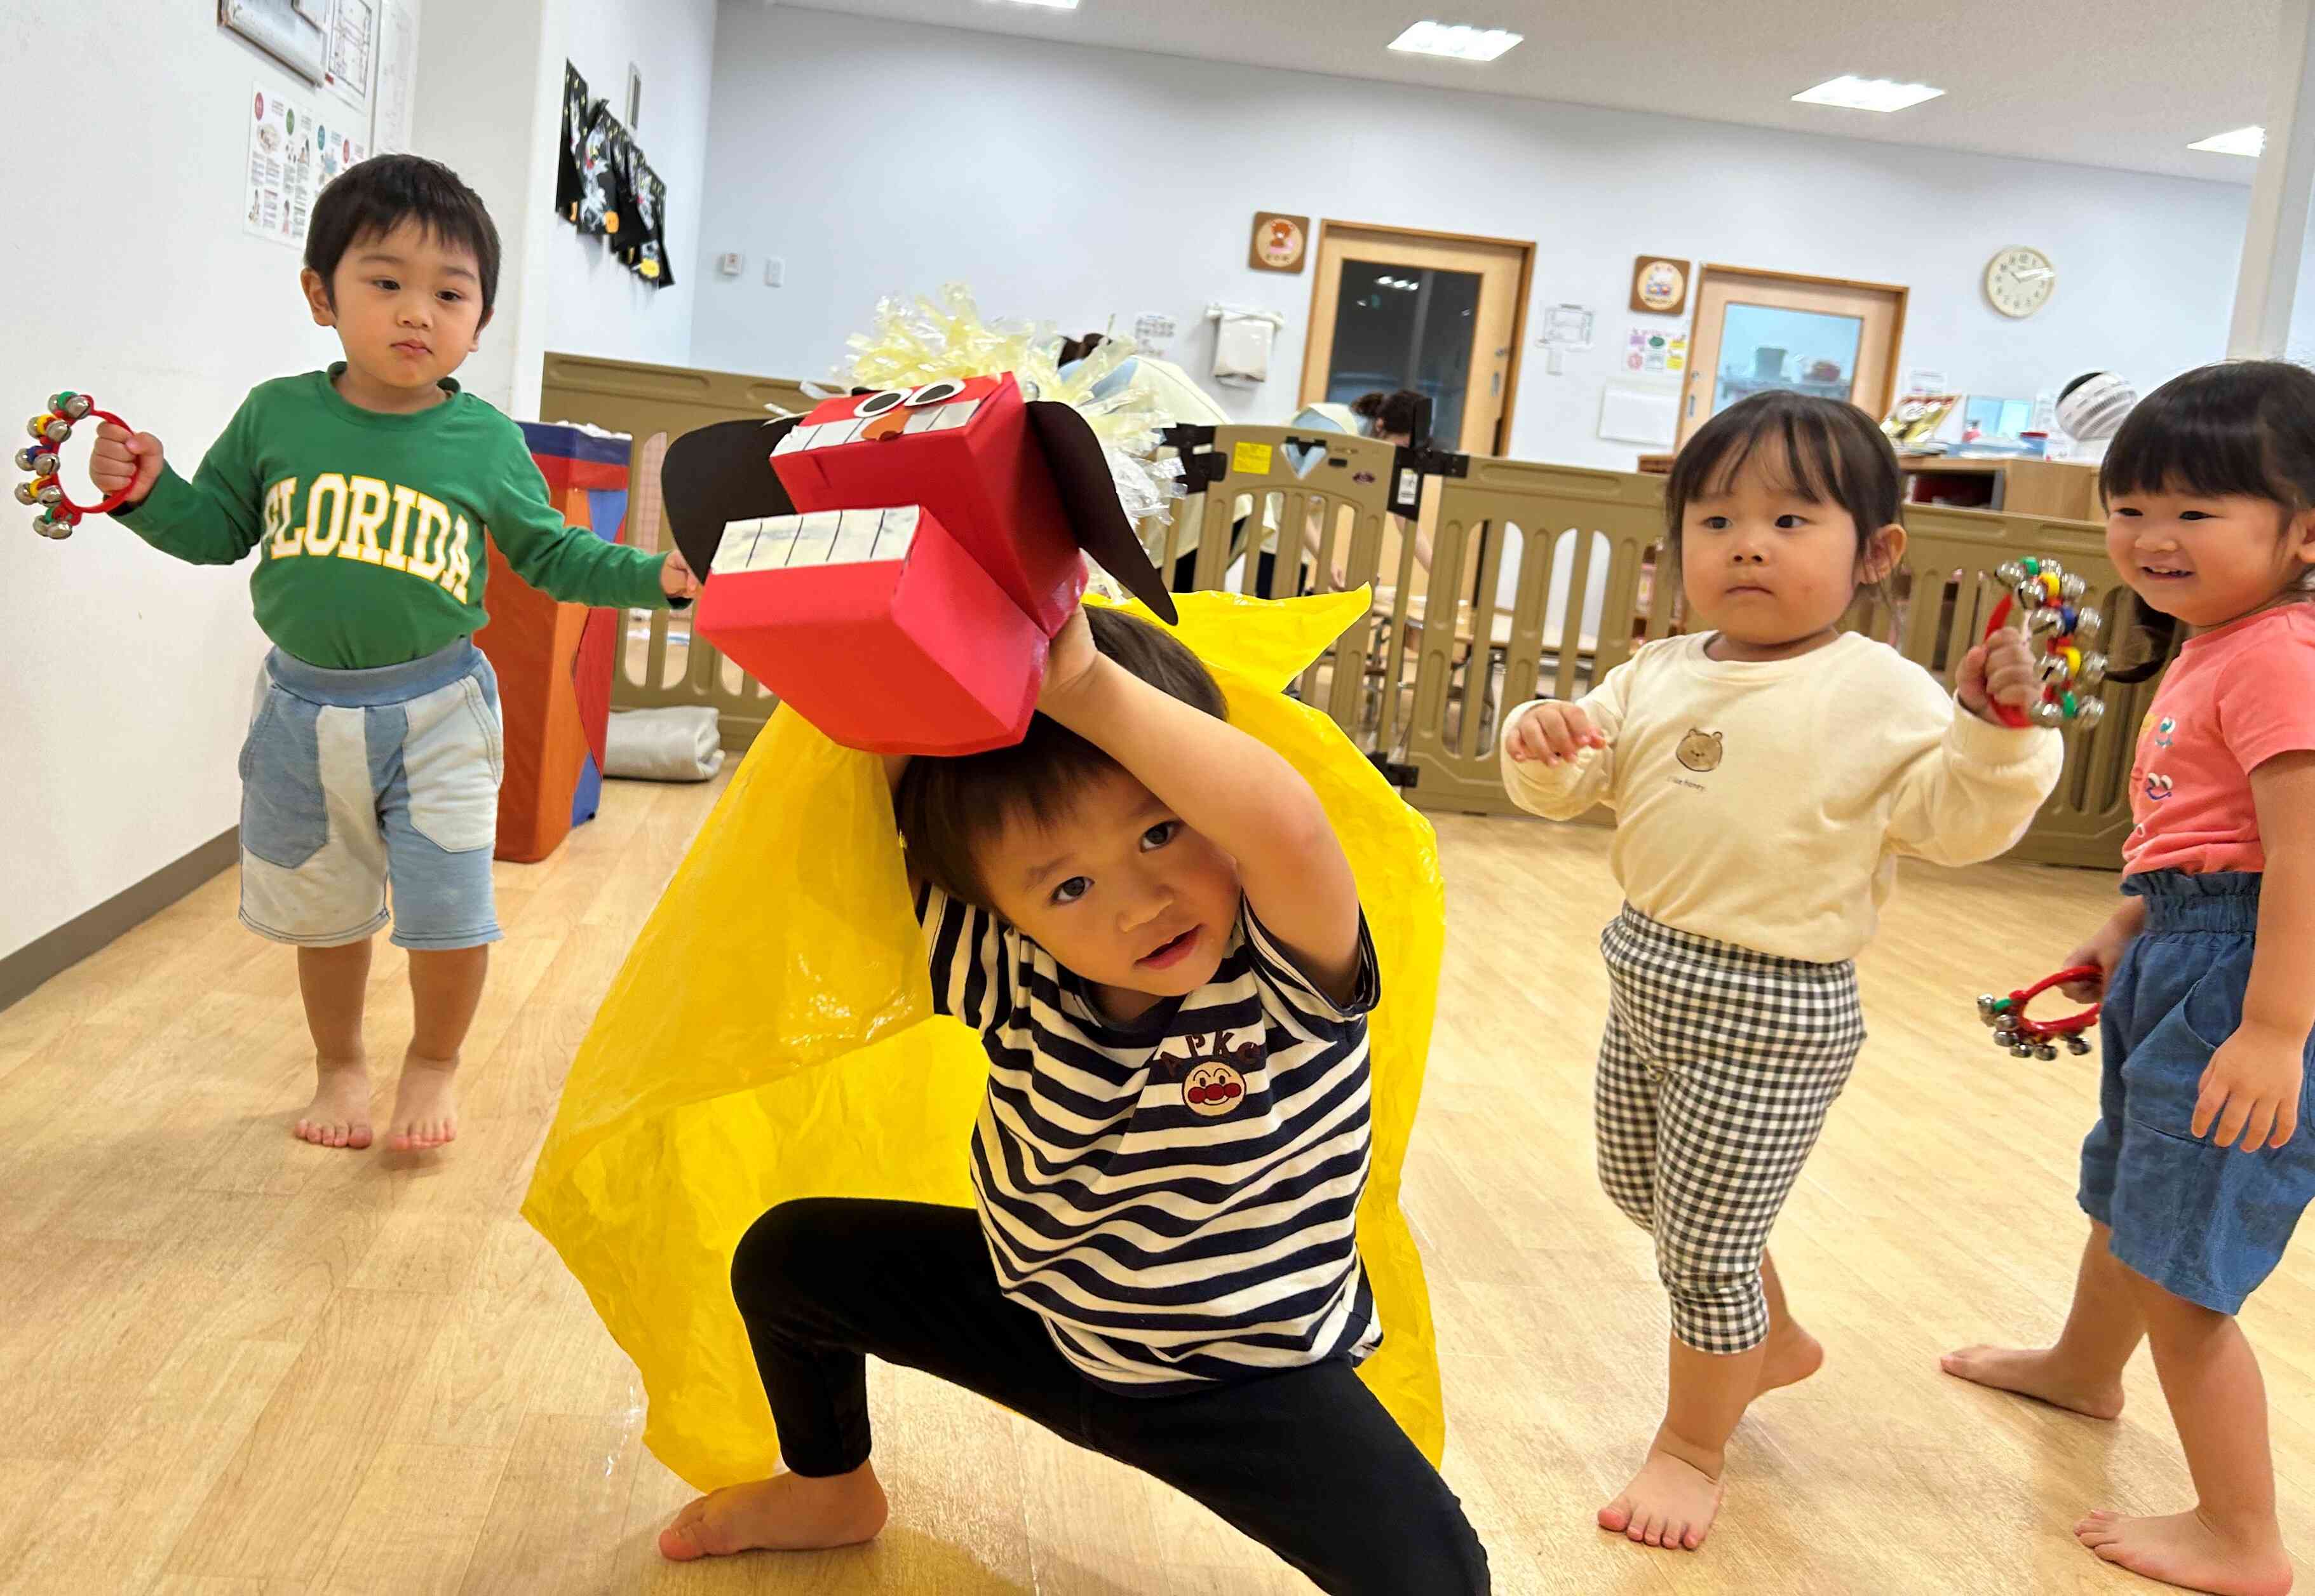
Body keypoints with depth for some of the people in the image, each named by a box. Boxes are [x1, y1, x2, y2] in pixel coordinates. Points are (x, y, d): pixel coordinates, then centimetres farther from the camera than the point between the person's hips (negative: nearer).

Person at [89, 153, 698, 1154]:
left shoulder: (485, 441, -5)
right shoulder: (276, 416, -3)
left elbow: (550, 554, 4)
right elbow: (218, 529, 8)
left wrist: (654, 577, -8)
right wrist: (148, 491, -10)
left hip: (435, 710, -1)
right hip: (306, 707, 2)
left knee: (448, 913, 0)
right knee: (323, 911, 16)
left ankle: (434, 1062, 29)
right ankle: (339, 1064, 39)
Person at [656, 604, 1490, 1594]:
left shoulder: (1292, 964, -29)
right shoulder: (1011, 972, -18)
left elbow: (1287, 824, -53)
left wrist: (1083, 686, -50)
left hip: (1246, 1382, -4)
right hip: (1032, 1313, 5)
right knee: (787, 1257, 8)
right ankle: (832, 1491, 37)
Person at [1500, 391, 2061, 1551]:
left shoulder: (1883, 695, -12)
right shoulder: (1657, 677, 3)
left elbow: (1957, 823, -15)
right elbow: (1571, 786, 6)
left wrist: (1993, 729, -31)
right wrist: (1541, 745, -16)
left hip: (1774, 1015, -7)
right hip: (1649, 978, 7)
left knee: (1703, 1245, 3)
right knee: (1645, 1194, 25)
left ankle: (1691, 1447, 28)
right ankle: (1773, 1340, 51)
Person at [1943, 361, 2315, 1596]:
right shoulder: (2215, 644, 9)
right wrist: (2128, 926, 22)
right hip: (2178, 956, 11)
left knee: (2177, 1263, -5)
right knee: (2127, 1183, 30)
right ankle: (2084, 1367, 56)